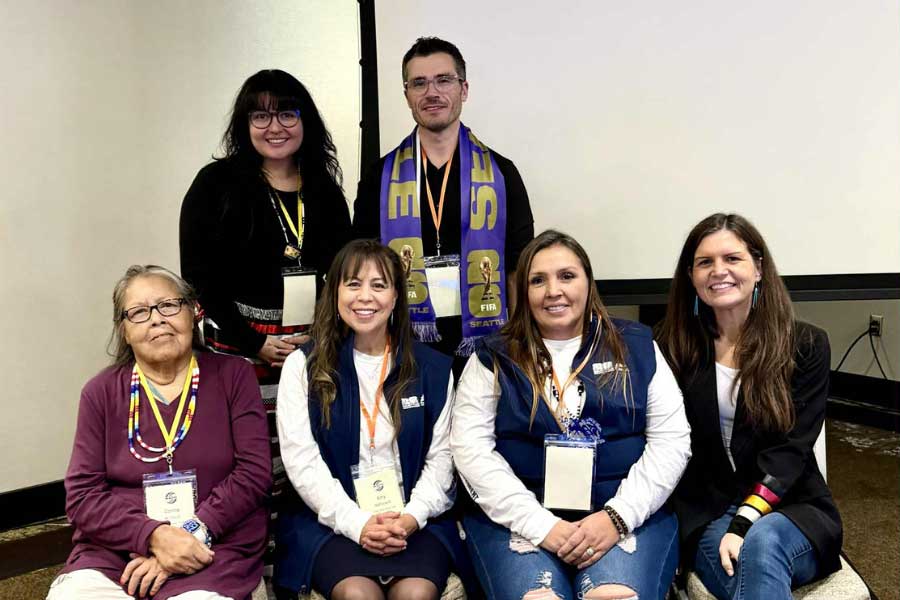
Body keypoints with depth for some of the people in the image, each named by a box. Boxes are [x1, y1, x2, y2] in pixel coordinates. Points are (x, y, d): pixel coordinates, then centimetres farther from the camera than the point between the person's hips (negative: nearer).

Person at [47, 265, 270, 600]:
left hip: (216, 546, -2)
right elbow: (82, 495, 0)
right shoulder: (101, 393, 6)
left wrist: (192, 533, -15)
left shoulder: (232, 375, 1)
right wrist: (155, 536, -16)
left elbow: (254, 472, -5)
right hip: (116, 548, 3)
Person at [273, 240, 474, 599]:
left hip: (415, 518, 1)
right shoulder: (304, 366, 3)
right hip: (332, 519, -1)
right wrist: (356, 522, -14)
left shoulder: (432, 368, 7)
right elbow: (301, 461, -4)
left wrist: (412, 516, -11)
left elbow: (441, 456, 5)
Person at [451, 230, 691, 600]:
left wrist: (618, 516, -9)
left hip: (625, 514, 1)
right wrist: (542, 525, -11)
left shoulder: (636, 347, 9)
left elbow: (671, 441, 4)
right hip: (520, 518, 0)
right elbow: (471, 448, -2)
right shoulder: (494, 358, 6)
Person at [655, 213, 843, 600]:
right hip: (706, 517, 1)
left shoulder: (805, 345, 0)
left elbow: (790, 449, -9)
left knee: (761, 543, -34)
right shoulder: (674, 348, 3)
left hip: (790, 510, 0)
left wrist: (745, 524, -21)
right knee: (748, 567, -31)